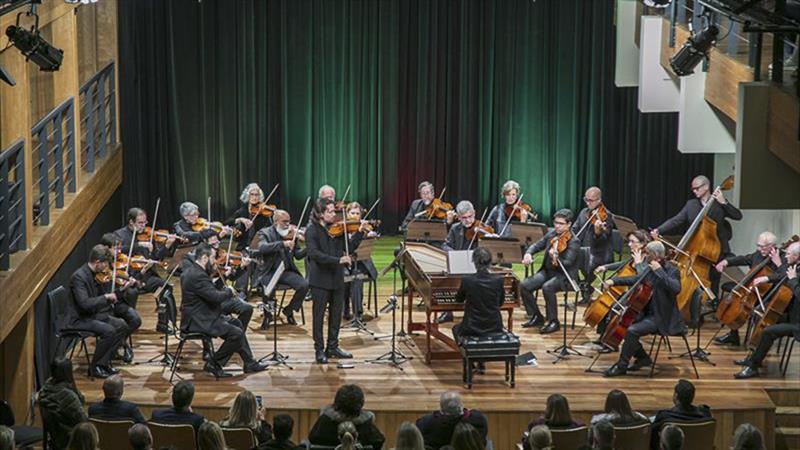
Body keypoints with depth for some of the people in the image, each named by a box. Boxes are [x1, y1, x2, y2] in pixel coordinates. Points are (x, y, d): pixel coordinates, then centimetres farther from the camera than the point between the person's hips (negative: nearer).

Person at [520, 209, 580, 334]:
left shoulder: (573, 242, -14)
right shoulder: (551, 235, 6)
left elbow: (567, 263, -23)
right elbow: (537, 246, 12)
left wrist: (556, 258, -44)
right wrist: (528, 254, -11)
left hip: (565, 277, -7)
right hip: (547, 271, 7)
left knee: (547, 287, -36)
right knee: (524, 285, -14)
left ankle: (553, 322, -19)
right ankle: (536, 317, 3)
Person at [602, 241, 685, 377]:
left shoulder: (672, 271, -14)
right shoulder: (651, 271, 10)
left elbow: (675, 288, -33)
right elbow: (634, 280, 18)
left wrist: (659, 271, -31)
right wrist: (614, 281, 4)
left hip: (662, 318, -9)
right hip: (649, 313, 9)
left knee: (632, 330, -24)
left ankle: (621, 366, -12)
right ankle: (643, 358, 16)